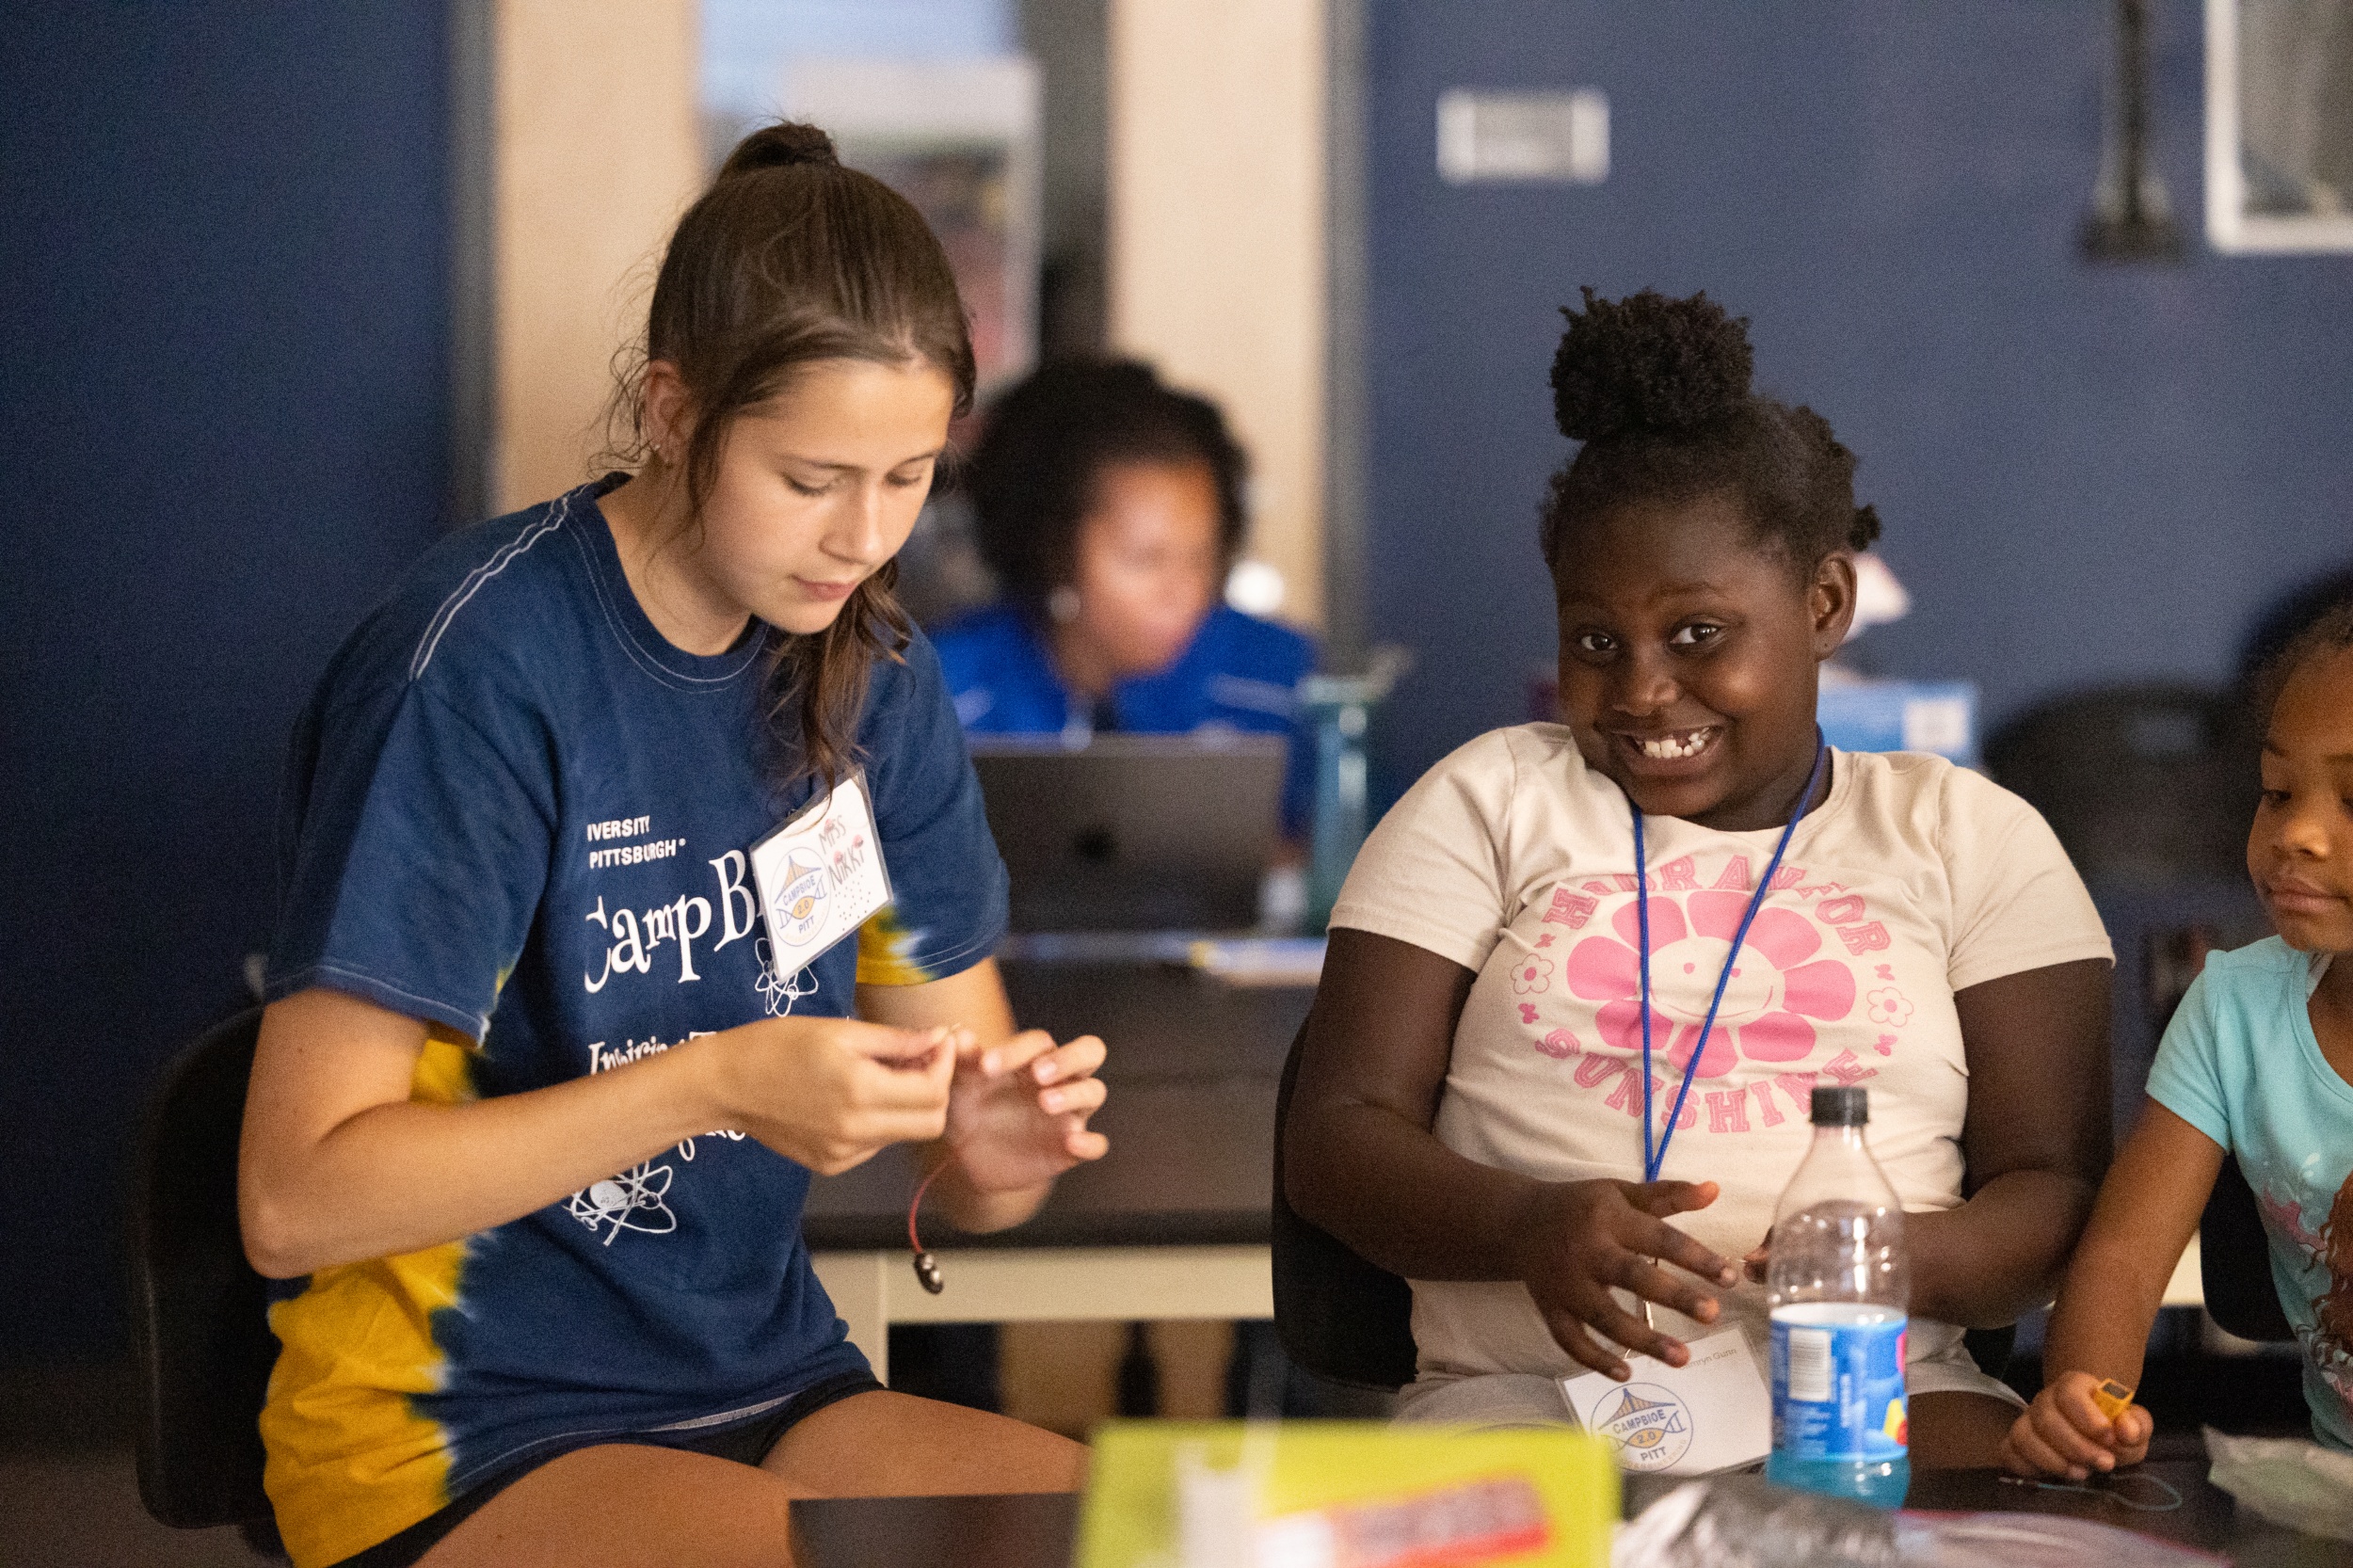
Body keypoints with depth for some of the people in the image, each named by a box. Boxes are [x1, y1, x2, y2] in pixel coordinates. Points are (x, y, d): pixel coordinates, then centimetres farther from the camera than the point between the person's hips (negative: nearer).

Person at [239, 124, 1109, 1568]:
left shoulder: (872, 676, 6)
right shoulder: (479, 665, -16)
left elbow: (970, 1188, 10)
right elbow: (296, 1199, -19)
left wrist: (1000, 1142, -15)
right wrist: (714, 1086, -26)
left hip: (772, 1391, 7)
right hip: (463, 1441, -6)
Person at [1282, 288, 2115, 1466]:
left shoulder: (1970, 837, 16)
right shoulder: (1490, 802, 16)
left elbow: (2056, 1186, 8)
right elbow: (1336, 1137, 7)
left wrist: (1910, 1260, -18)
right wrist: (1528, 1228, -17)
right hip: (1528, 1397, -2)